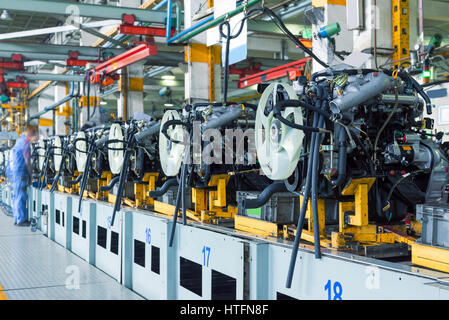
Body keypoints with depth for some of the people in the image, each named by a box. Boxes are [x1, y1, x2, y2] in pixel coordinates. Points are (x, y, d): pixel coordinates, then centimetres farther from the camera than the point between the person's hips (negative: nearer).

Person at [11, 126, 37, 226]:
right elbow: (27, 160, -12)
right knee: (21, 196, -7)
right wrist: (30, 173, -5)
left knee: (16, 196, 13)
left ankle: (17, 219, 18)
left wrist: (31, 140, 42)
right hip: (21, 173, -10)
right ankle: (21, 220, -5)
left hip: (15, 172, 10)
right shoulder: (25, 141, -12)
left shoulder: (19, 140, 14)